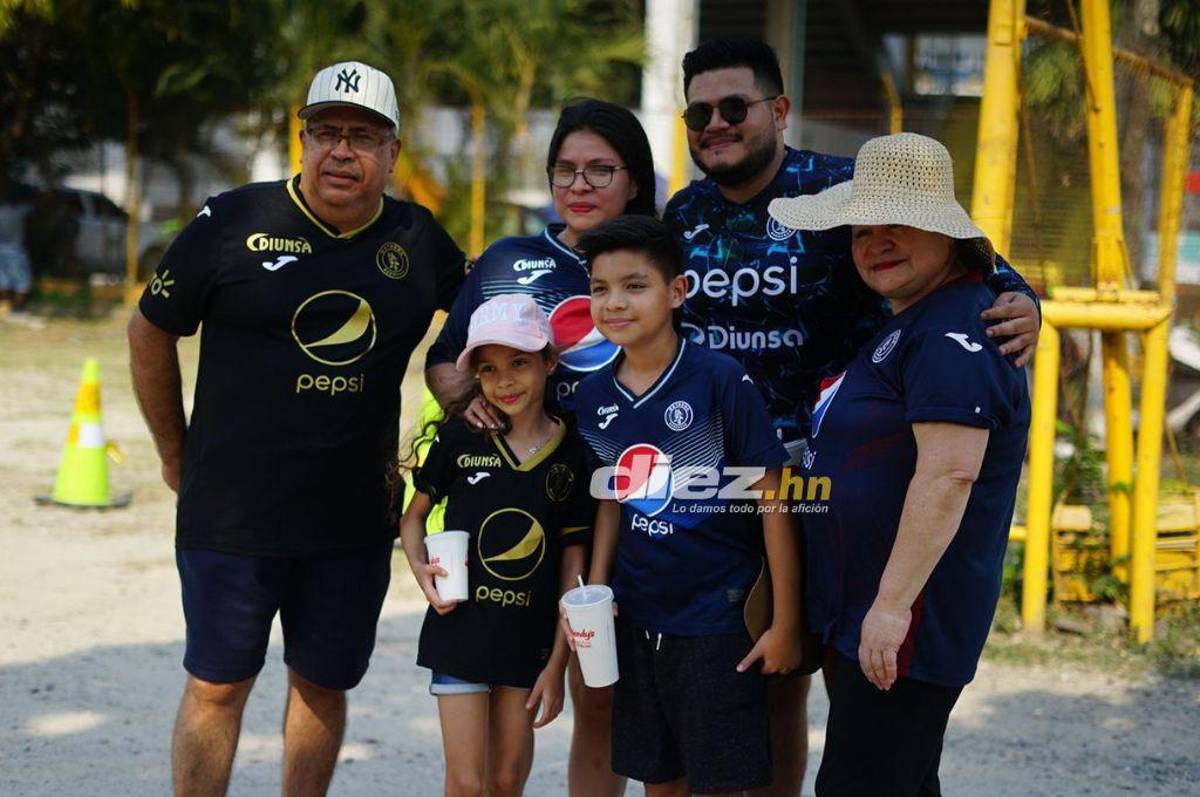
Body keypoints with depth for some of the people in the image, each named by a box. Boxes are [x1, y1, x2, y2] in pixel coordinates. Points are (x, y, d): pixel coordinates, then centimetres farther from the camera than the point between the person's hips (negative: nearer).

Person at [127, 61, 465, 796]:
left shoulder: (416, 239, 4)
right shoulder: (233, 223, -5)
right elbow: (150, 332, 4)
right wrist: (177, 455, 7)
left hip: (355, 520, 3)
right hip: (231, 512, -3)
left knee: (325, 685, 12)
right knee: (217, 686, 2)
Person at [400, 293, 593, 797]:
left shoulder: (571, 453, -2)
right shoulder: (459, 438, -4)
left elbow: (573, 563, 2)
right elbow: (414, 515, 9)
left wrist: (557, 663, 0)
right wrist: (420, 569, -12)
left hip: (531, 641, 2)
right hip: (460, 634, -1)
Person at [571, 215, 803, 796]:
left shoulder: (721, 381, -14)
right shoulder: (592, 398, 1)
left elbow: (772, 502, -11)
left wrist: (785, 623, -10)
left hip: (717, 618, -5)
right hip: (636, 618, 5)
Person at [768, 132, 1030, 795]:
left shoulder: (953, 335, -18)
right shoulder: (907, 324, 16)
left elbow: (948, 475, -27)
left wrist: (893, 603, -28)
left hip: (904, 621, -11)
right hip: (859, 614, 11)